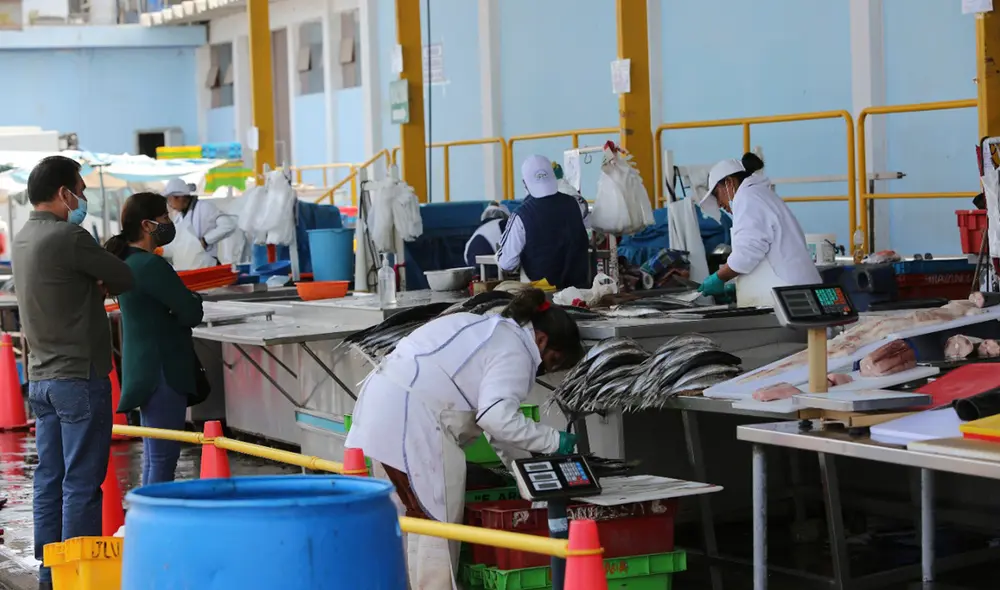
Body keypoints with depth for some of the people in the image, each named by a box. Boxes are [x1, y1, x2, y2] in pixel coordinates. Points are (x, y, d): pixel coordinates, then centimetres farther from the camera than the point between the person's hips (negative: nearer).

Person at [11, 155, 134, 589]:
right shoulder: (68, 237, -16)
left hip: (40, 377, 9)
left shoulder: (23, 239, 11)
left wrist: (91, 283, 1)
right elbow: (124, 279, -7)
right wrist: (102, 280, 11)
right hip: (79, 375, -9)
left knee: (50, 478, 11)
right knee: (82, 482, -4)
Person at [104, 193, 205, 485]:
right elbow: (192, 313, -16)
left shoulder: (126, 262, 12)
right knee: (164, 457, -9)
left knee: (154, 456, 15)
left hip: (143, 366, 10)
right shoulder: (150, 265, -18)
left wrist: (186, 299, 5)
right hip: (162, 369, -10)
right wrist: (194, 300, 5)